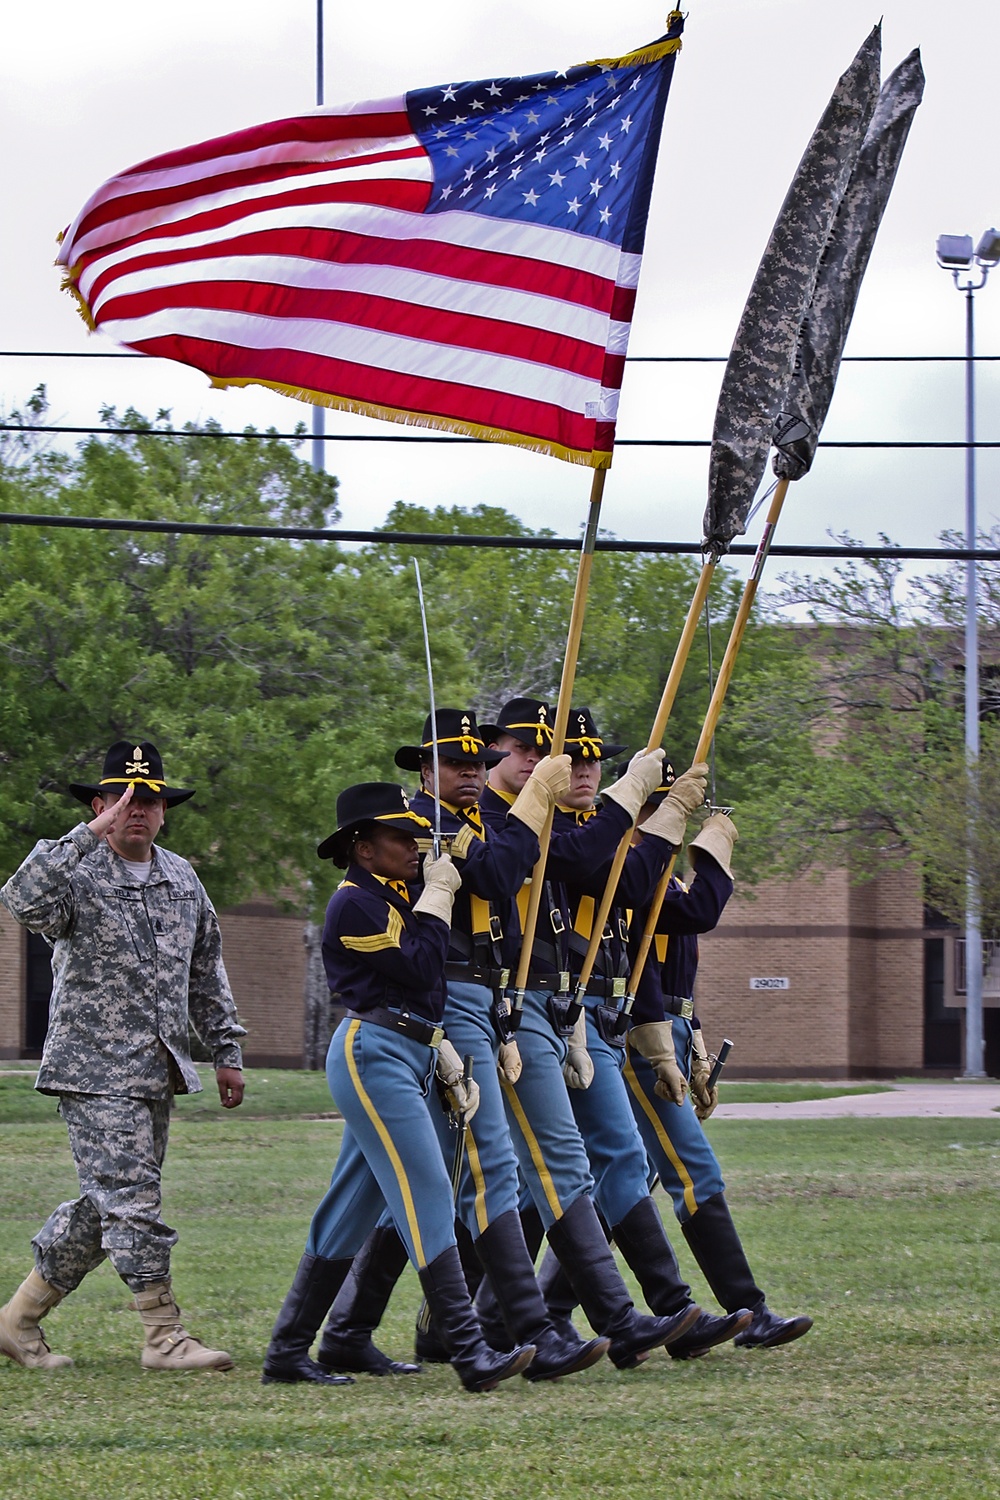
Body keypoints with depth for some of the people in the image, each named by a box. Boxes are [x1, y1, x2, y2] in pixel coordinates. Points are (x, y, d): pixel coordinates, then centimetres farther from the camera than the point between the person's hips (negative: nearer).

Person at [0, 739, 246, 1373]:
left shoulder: (182, 879, 14)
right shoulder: (77, 875, -8)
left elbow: (207, 971, 22)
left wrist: (227, 1050, 19)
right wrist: (90, 836, -33)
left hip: (160, 1071, 7)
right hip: (96, 1068, -7)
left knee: (105, 1204, 10)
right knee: (133, 1200, -10)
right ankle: (164, 1337, -5)